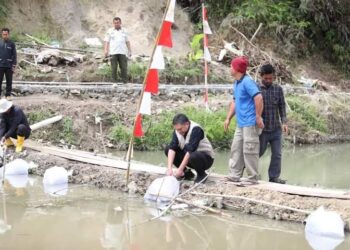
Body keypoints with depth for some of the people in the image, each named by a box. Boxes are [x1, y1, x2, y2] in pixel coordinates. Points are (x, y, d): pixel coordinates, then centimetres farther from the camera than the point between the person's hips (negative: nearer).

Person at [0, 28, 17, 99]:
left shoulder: (12, 44, 2)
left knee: (9, 81, 4)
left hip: (9, 66, 0)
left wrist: (14, 66, -3)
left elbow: (14, 55, 3)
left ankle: (8, 95, 10)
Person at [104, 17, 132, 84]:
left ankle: (125, 81, 0)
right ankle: (114, 82, 2)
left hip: (122, 52, 1)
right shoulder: (110, 31, 11)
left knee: (124, 67, -3)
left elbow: (127, 41, 18)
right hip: (113, 53, -1)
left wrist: (129, 51, 13)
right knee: (114, 68, -3)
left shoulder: (124, 31, 15)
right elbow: (106, 41, 7)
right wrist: (106, 50, -4)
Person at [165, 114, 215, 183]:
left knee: (193, 156, -39)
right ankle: (187, 173, 2)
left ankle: (202, 174, -7)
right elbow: (172, 148, -18)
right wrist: (169, 168, -30)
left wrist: (180, 169, -34)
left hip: (207, 158, -6)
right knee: (168, 149, -8)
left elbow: (190, 150, -32)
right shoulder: (177, 130, -8)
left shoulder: (196, 129, -27)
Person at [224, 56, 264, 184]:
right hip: (241, 123, 10)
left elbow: (259, 98, -23)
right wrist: (228, 118, 19)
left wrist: (258, 117, -20)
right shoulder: (236, 83, 15)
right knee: (236, 149, 12)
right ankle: (235, 175, 19)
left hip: (250, 123, -10)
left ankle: (253, 178, 3)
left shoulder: (247, 82, -15)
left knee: (249, 150, -5)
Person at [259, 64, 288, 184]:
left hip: (276, 129, 3)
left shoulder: (278, 89, 3)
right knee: (258, 153, 8)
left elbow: (282, 106, 6)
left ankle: (274, 176, 16)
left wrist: (284, 122, -4)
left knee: (277, 154, 5)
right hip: (262, 129, -3)